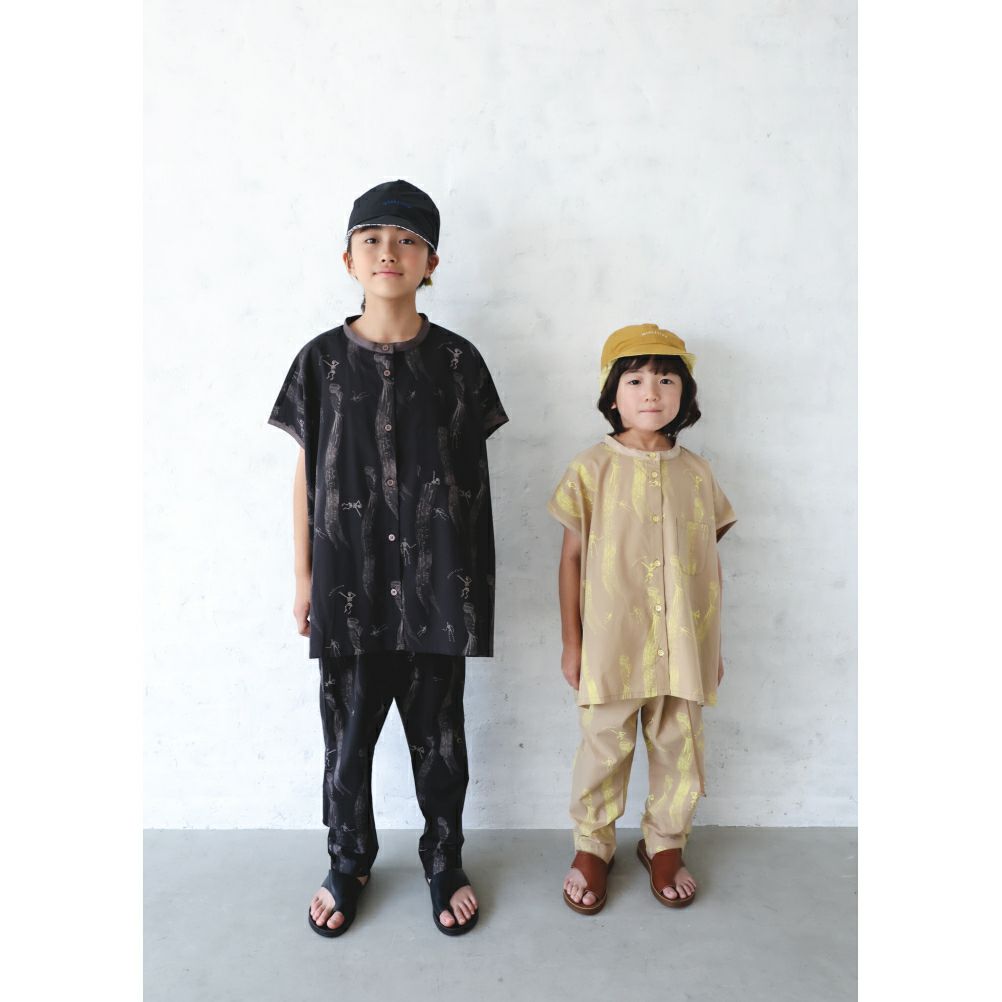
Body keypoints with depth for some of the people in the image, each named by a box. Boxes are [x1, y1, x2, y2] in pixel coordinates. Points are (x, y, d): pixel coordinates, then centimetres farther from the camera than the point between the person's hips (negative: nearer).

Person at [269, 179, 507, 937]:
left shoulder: (456, 360, -1)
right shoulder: (323, 360, 1)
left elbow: (473, 477, 3)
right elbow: (307, 473, 4)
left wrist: (471, 577, 2)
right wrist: (304, 576, 4)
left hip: (434, 581, 0)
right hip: (349, 581, 1)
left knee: (438, 730, 13)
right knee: (348, 729, 13)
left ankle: (445, 861, 37)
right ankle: (348, 862, 38)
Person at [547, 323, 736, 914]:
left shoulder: (697, 472, 3)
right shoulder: (592, 469, -5)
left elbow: (712, 561, 9)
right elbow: (573, 556, -2)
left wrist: (714, 642, 10)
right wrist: (571, 642, -2)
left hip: (684, 646, 3)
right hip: (612, 643, -2)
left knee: (681, 752, 15)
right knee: (604, 750, 10)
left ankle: (665, 844, 39)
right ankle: (593, 847, 34)